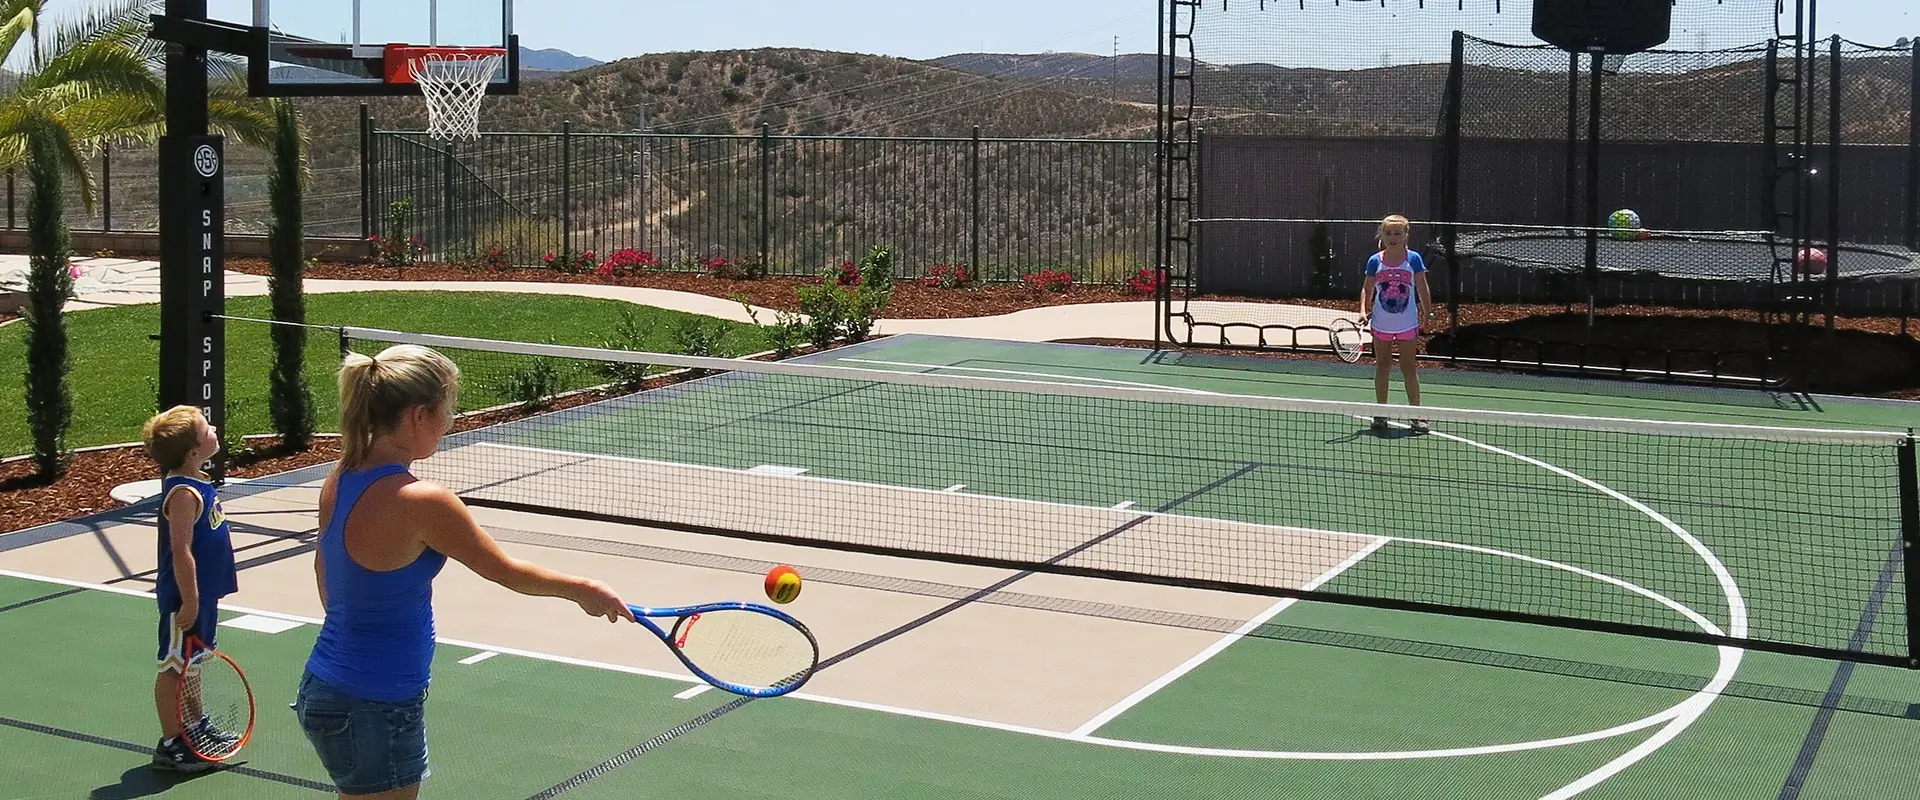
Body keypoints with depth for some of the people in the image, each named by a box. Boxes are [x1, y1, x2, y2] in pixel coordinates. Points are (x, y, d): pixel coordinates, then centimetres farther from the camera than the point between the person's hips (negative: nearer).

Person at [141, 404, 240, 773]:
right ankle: (171, 745, 10)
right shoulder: (185, 494, -25)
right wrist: (189, 601, -24)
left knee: (192, 663, 23)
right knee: (175, 667, 1)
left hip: (202, 594, 10)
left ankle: (195, 724, 39)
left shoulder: (196, 482, 6)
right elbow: (181, 552, -26)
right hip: (187, 598, -10)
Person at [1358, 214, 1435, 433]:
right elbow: (1367, 289, 5)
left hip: (1408, 324, -1)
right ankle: (1381, 413, 16)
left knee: (1409, 368, 2)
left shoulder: (1414, 259, -4)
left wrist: (1428, 313, 0)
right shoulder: (1375, 261, -2)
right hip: (1381, 324, 1)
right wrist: (1363, 310, -9)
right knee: (1382, 366, 9)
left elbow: (1422, 288, 1)